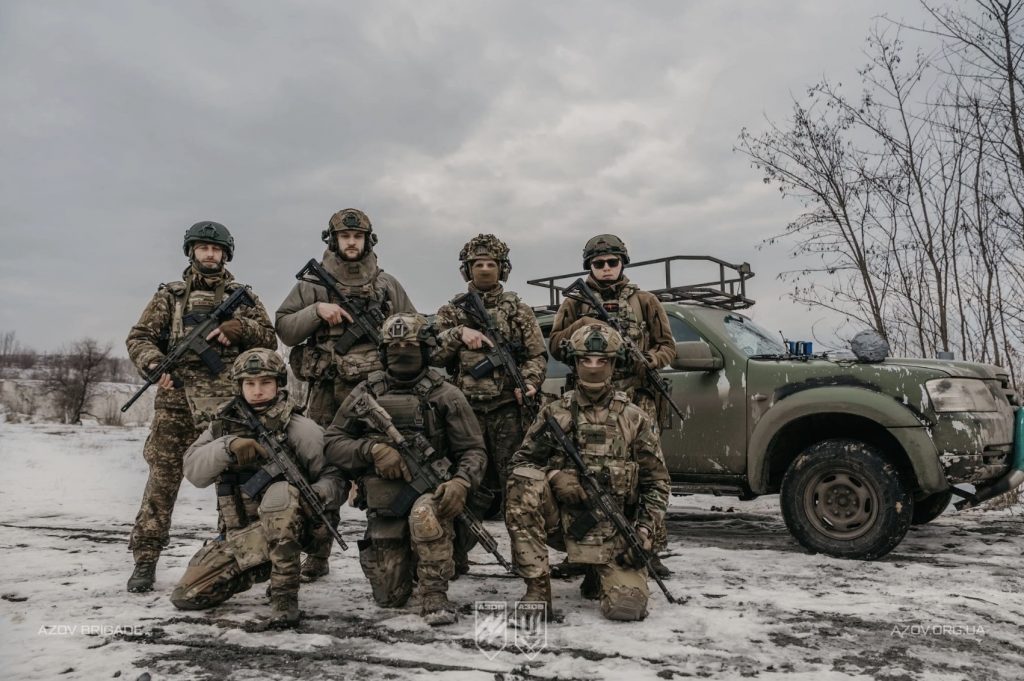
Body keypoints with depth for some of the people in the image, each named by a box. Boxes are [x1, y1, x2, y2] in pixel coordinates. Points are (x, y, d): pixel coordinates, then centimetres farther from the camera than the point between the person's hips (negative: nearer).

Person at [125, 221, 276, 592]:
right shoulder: (170, 295, 15)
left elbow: (270, 339, 11)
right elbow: (139, 338, 9)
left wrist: (239, 327, -8)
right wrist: (156, 365, -11)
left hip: (227, 396, 0)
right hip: (176, 394, 0)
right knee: (163, 475, 0)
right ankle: (145, 559, 7)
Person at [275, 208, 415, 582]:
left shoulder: (387, 284, 10)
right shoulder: (312, 283, 10)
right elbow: (283, 328, 6)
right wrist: (318, 310, -9)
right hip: (326, 393, 1)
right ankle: (316, 555, 17)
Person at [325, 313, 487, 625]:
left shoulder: (445, 395, -2)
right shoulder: (366, 393, 3)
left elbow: (473, 450, -3)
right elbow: (333, 442, 2)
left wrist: (461, 482, -23)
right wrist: (372, 450, -16)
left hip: (429, 492, -2)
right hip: (384, 504, 2)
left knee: (425, 515, -38)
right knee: (390, 597, 3)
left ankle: (435, 597, -20)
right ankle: (391, 556, 37)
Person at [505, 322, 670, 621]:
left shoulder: (635, 419, 2)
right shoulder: (555, 413, 2)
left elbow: (656, 481, 6)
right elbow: (521, 463, 3)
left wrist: (645, 530, -7)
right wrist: (554, 476, -17)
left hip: (614, 532, 0)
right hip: (562, 522, 0)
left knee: (628, 605, -20)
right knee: (524, 484, -28)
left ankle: (598, 575, 19)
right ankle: (537, 586, -17)